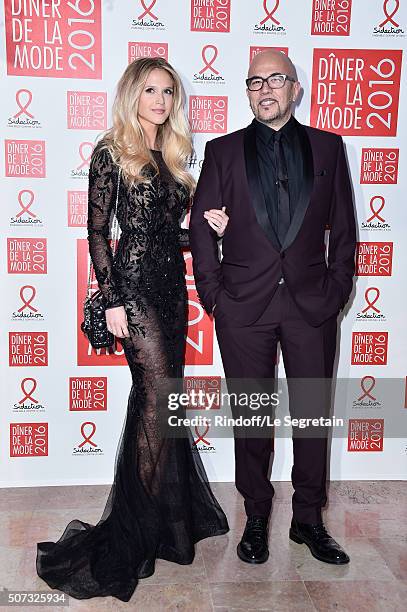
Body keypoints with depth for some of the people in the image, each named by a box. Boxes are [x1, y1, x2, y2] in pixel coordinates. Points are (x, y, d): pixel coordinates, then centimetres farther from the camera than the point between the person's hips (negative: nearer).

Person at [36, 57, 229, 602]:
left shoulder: (173, 157, 16)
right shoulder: (111, 153, -3)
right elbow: (97, 233, -7)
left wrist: (206, 228, 1)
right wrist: (112, 300, -12)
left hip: (171, 281, 7)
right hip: (134, 282, -6)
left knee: (158, 395, 11)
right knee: (160, 393, -8)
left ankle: (171, 515, 25)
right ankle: (147, 531, 6)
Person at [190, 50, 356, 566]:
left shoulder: (327, 147, 9)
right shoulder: (223, 150, 7)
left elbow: (343, 227, 9)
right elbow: (201, 225, 5)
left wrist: (337, 289, 1)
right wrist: (213, 293, -2)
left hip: (312, 304, 1)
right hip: (244, 307, 0)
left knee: (313, 415, 7)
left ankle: (308, 520, 25)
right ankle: (256, 519, 24)